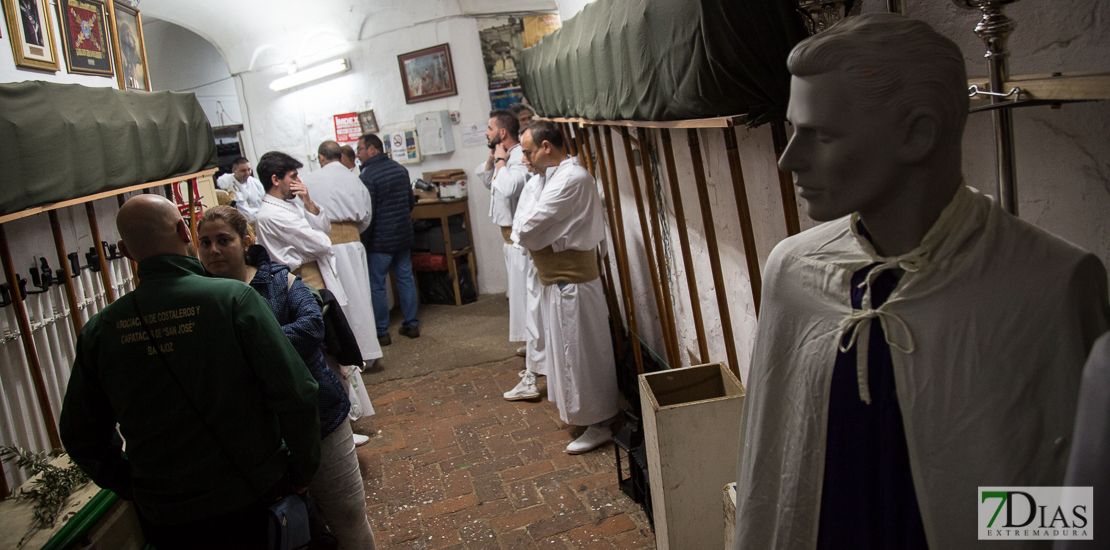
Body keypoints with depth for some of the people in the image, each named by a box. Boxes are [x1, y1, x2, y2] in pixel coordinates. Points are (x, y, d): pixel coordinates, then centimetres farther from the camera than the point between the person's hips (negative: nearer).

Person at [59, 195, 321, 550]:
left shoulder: (100, 330, -5)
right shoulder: (233, 298, -17)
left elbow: (80, 437, 4)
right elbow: (295, 395, -19)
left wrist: (133, 487, 17)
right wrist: (303, 470, -4)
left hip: (165, 518, 3)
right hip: (252, 499, -3)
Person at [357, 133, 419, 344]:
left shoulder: (368, 175, -15)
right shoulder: (400, 169, 8)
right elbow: (411, 202, 16)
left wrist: (362, 242, -12)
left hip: (380, 239, -7)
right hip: (404, 235, 7)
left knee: (376, 285, 2)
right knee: (405, 279, 14)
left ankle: (381, 332, 7)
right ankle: (411, 324, 19)